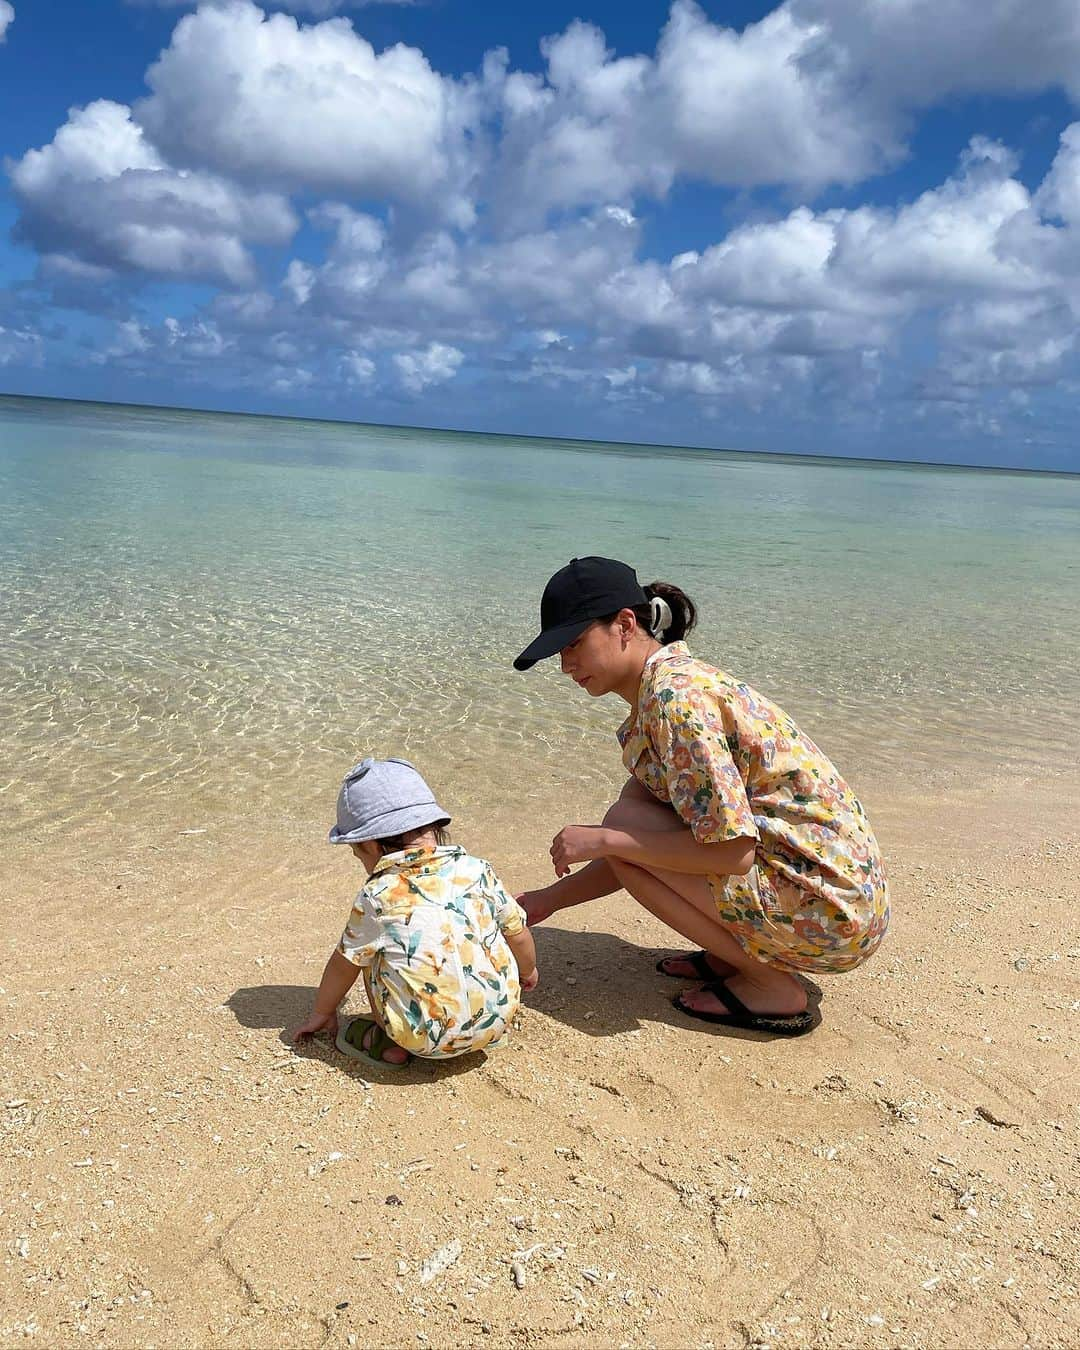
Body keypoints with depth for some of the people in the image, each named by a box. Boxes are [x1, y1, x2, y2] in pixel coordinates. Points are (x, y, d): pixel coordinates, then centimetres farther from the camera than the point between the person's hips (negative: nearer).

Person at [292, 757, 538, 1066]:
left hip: (428, 1039, -3)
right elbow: (518, 934, 11)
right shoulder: (477, 870, 1)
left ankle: (390, 1044, 18)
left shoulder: (376, 898, -6)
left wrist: (321, 1013, 27)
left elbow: (344, 964, 8)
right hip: (496, 1021, 3)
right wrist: (527, 971, 33)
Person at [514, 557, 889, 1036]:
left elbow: (731, 849, -24)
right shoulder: (673, 681, 11)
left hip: (830, 914, -10)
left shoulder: (673, 692, -19)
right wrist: (549, 900, 13)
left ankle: (770, 985, -3)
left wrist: (604, 840, -15)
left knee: (626, 827, -11)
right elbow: (637, 856, 15)